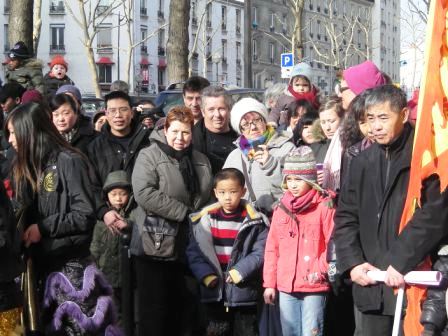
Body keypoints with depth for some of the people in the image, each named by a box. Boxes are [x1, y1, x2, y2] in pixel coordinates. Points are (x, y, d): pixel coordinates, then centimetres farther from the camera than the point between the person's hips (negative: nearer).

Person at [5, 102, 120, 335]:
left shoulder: (68, 162, -11)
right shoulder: (24, 166, 10)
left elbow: (85, 216, -14)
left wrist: (43, 228, -16)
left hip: (71, 265, -7)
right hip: (39, 266, 7)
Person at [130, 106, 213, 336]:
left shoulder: (201, 161, 12)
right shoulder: (149, 156, -7)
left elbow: (208, 197, 21)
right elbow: (144, 193, -20)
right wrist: (185, 212, -19)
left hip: (184, 247, 6)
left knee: (176, 310, 13)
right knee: (153, 309, -3)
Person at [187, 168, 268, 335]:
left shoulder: (255, 221, -5)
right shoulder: (205, 219, 3)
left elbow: (260, 253, -8)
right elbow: (194, 252, 4)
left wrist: (240, 272, -18)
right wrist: (206, 275, -10)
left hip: (244, 292, -3)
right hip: (215, 292, 3)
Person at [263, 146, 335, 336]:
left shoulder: (325, 206, -5)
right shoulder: (281, 208, 9)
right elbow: (272, 249, 11)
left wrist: (321, 270, -16)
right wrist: (269, 283, 9)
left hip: (314, 287, -5)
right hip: (285, 286, 5)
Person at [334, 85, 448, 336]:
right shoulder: (363, 162, 15)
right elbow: (346, 216, 16)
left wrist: (401, 261, -18)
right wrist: (352, 262, 1)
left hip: (414, 279, -6)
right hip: (372, 283, 6)